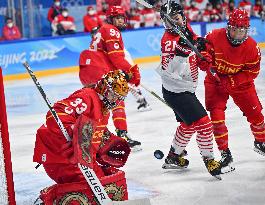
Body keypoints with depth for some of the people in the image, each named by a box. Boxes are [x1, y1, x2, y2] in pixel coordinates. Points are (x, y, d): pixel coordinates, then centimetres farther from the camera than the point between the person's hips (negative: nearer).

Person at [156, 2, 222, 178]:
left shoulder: (186, 28, 2)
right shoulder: (169, 40, -23)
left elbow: (194, 40, 24)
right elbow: (166, 68, -35)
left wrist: (199, 41, 5)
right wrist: (179, 49, -43)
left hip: (186, 88, 10)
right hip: (176, 91, -10)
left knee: (188, 124, 23)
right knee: (202, 122, -11)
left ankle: (174, 156, 36)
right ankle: (209, 160, 1)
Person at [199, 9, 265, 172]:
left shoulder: (252, 47, -18)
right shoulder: (215, 37, -21)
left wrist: (232, 80, -25)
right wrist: (207, 63, -26)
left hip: (240, 83, 1)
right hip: (216, 81, -1)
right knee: (217, 116, -13)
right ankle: (225, 153, -2)